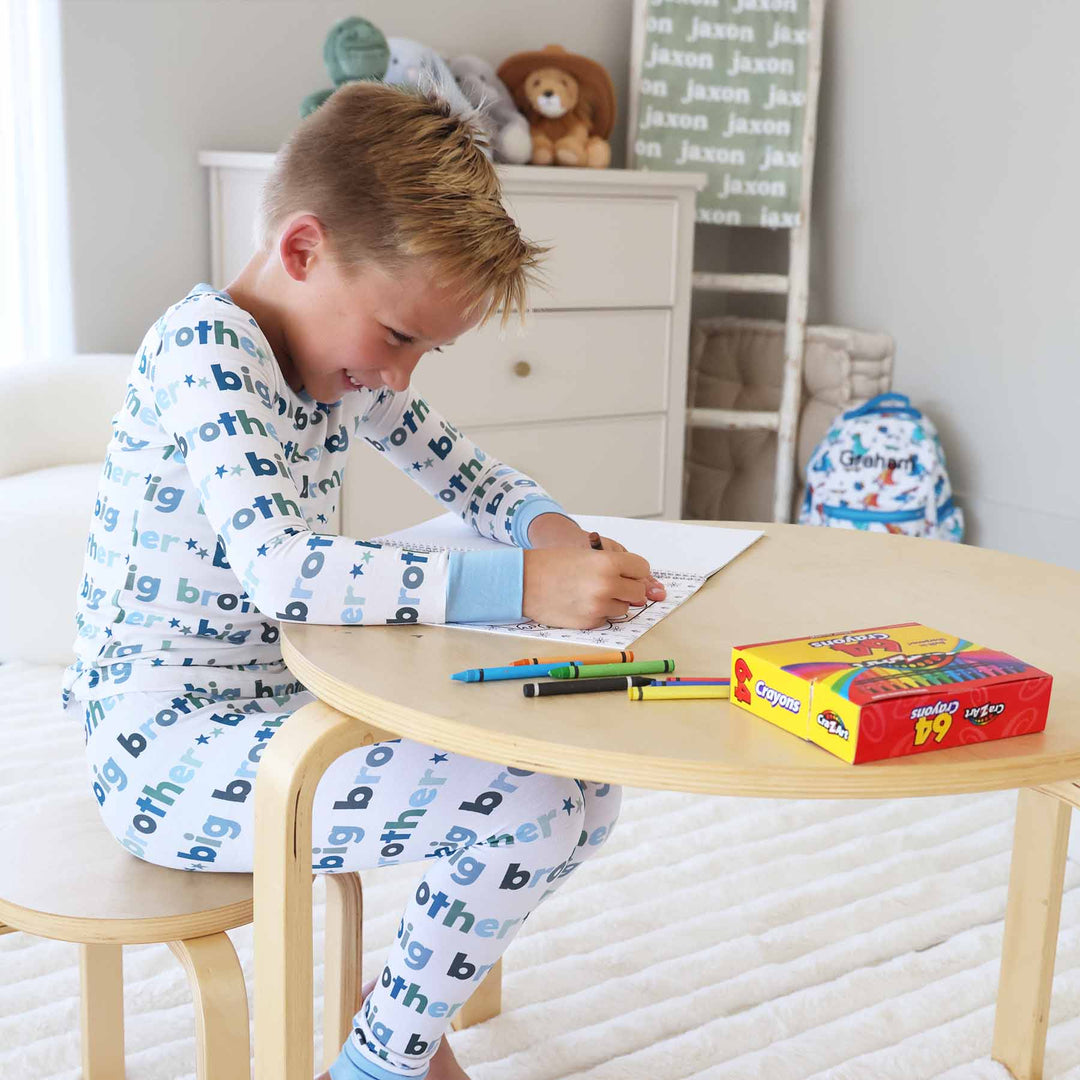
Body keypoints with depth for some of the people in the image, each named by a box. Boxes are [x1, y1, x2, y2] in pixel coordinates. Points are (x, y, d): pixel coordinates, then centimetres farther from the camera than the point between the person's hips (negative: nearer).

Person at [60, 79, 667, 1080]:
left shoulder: (341, 357, 8)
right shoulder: (205, 350, -20)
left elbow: (460, 466, 18)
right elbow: (278, 566, -34)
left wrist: (547, 526, -5)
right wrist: (520, 585, -39)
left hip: (283, 711, 9)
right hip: (169, 751, -9)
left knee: (585, 783, 5)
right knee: (527, 812, -19)